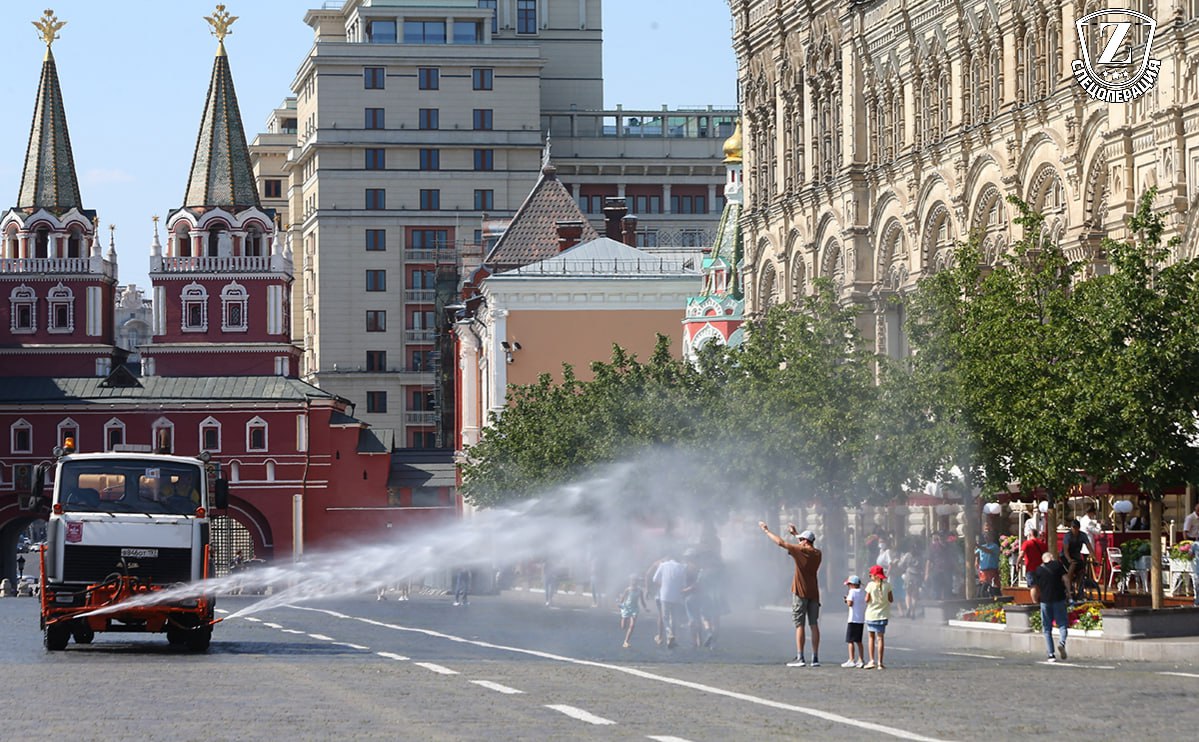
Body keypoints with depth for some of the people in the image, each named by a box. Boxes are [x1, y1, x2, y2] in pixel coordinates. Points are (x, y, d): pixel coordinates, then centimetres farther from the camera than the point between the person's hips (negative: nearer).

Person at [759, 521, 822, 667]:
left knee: (800, 625, -6)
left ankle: (799, 658, -11)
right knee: (814, 625, 4)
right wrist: (795, 533, 39)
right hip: (814, 593, 6)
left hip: (800, 592, -6)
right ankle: (815, 658, 2)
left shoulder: (800, 550, -10)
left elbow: (781, 542, -6)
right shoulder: (817, 553, 8)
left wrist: (766, 530, 5)